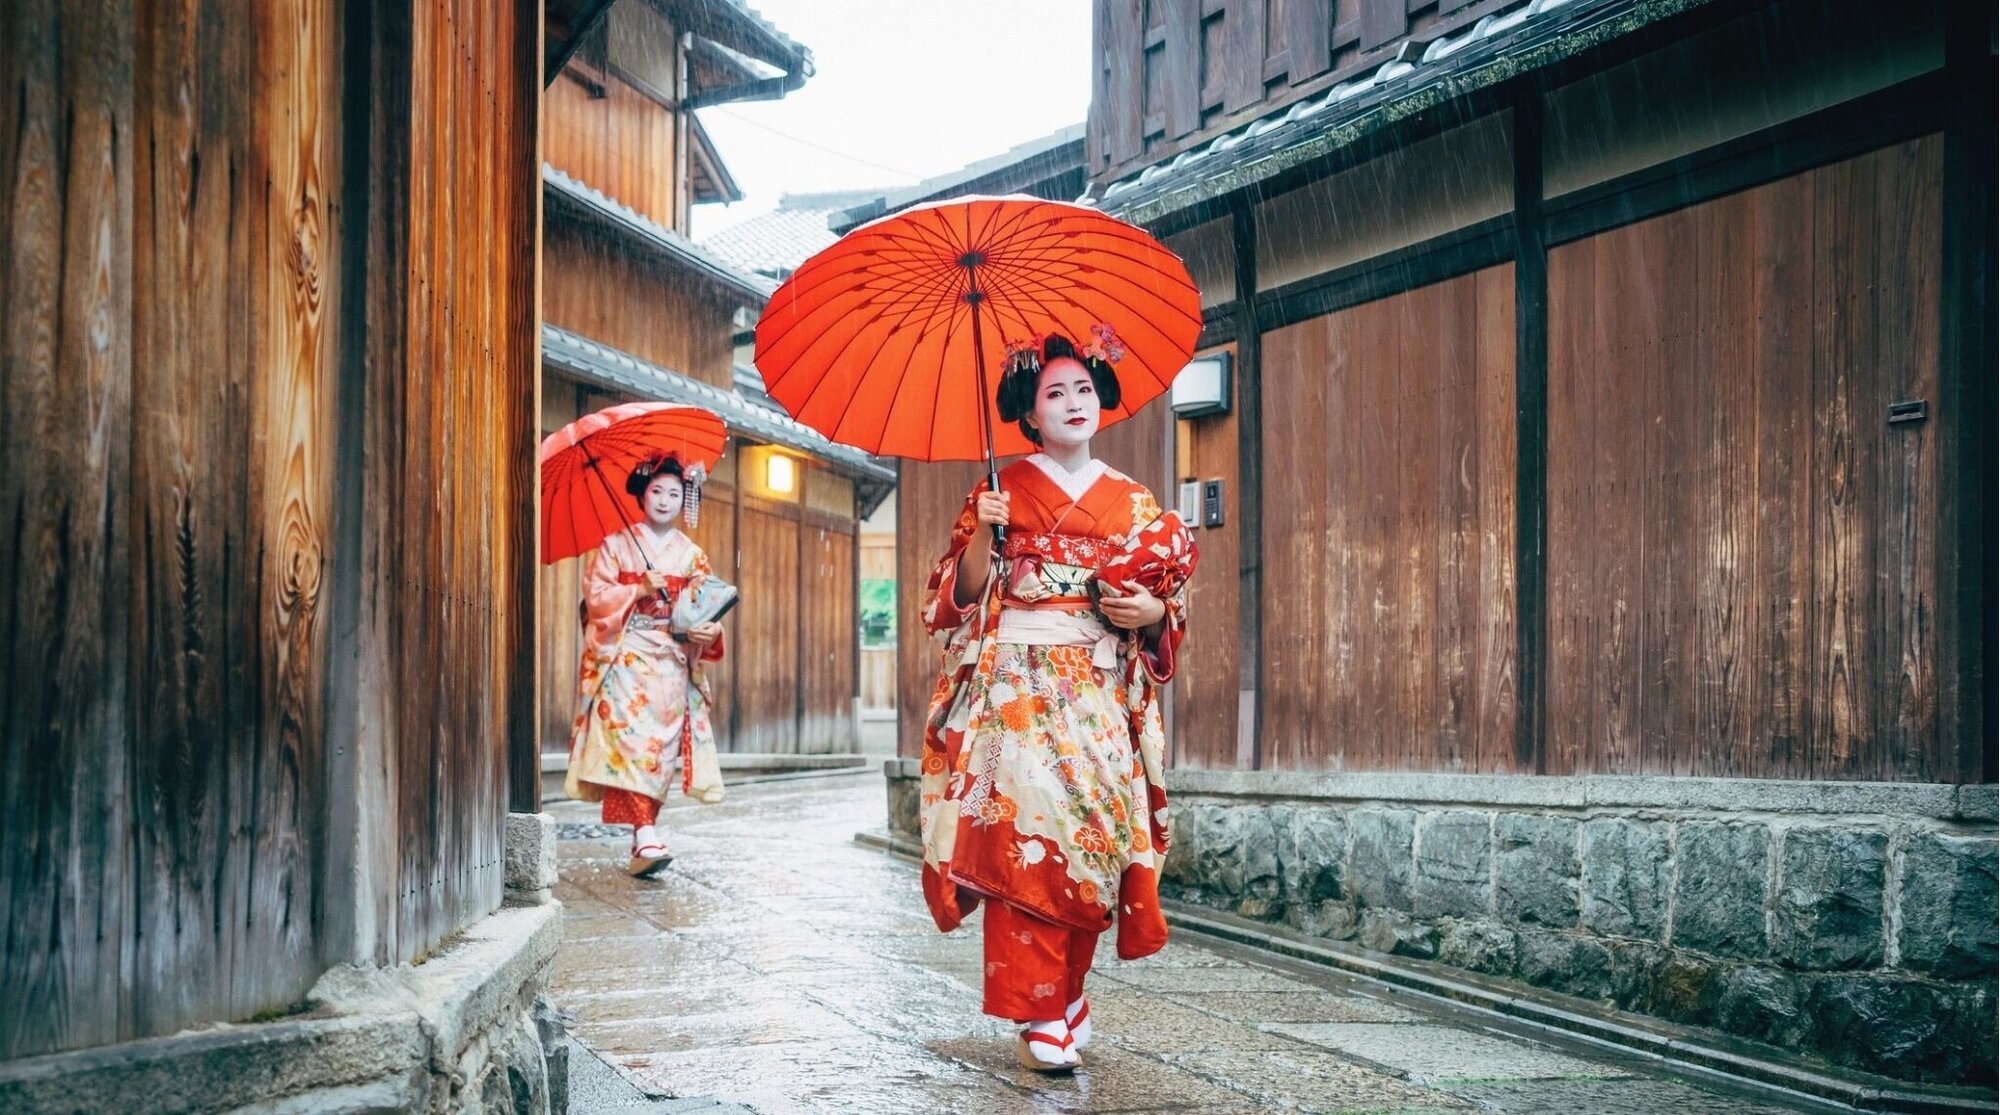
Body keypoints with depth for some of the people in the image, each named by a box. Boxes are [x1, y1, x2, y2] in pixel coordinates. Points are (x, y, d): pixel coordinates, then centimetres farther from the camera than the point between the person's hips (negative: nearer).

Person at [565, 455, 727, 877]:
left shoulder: (692, 555, 12)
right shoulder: (616, 545, 6)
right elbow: (596, 596, -1)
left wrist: (708, 630, -15)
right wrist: (640, 590, -14)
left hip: (672, 661, 3)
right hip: (627, 656, -3)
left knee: (662, 744, -1)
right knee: (630, 737, -17)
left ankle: (644, 836, 8)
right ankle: (646, 836, -25)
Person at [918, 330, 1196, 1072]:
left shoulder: (1133, 502, 12)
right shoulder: (1005, 490, 4)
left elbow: (1164, 601, 15)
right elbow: (964, 595, 0)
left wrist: (1151, 610, -6)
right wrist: (980, 534, -17)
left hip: (1101, 691, 3)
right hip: (1018, 683, -3)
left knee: (1095, 837, -1)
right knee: (1027, 834, -13)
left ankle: (1067, 996, 16)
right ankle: (1039, 1017, -9)